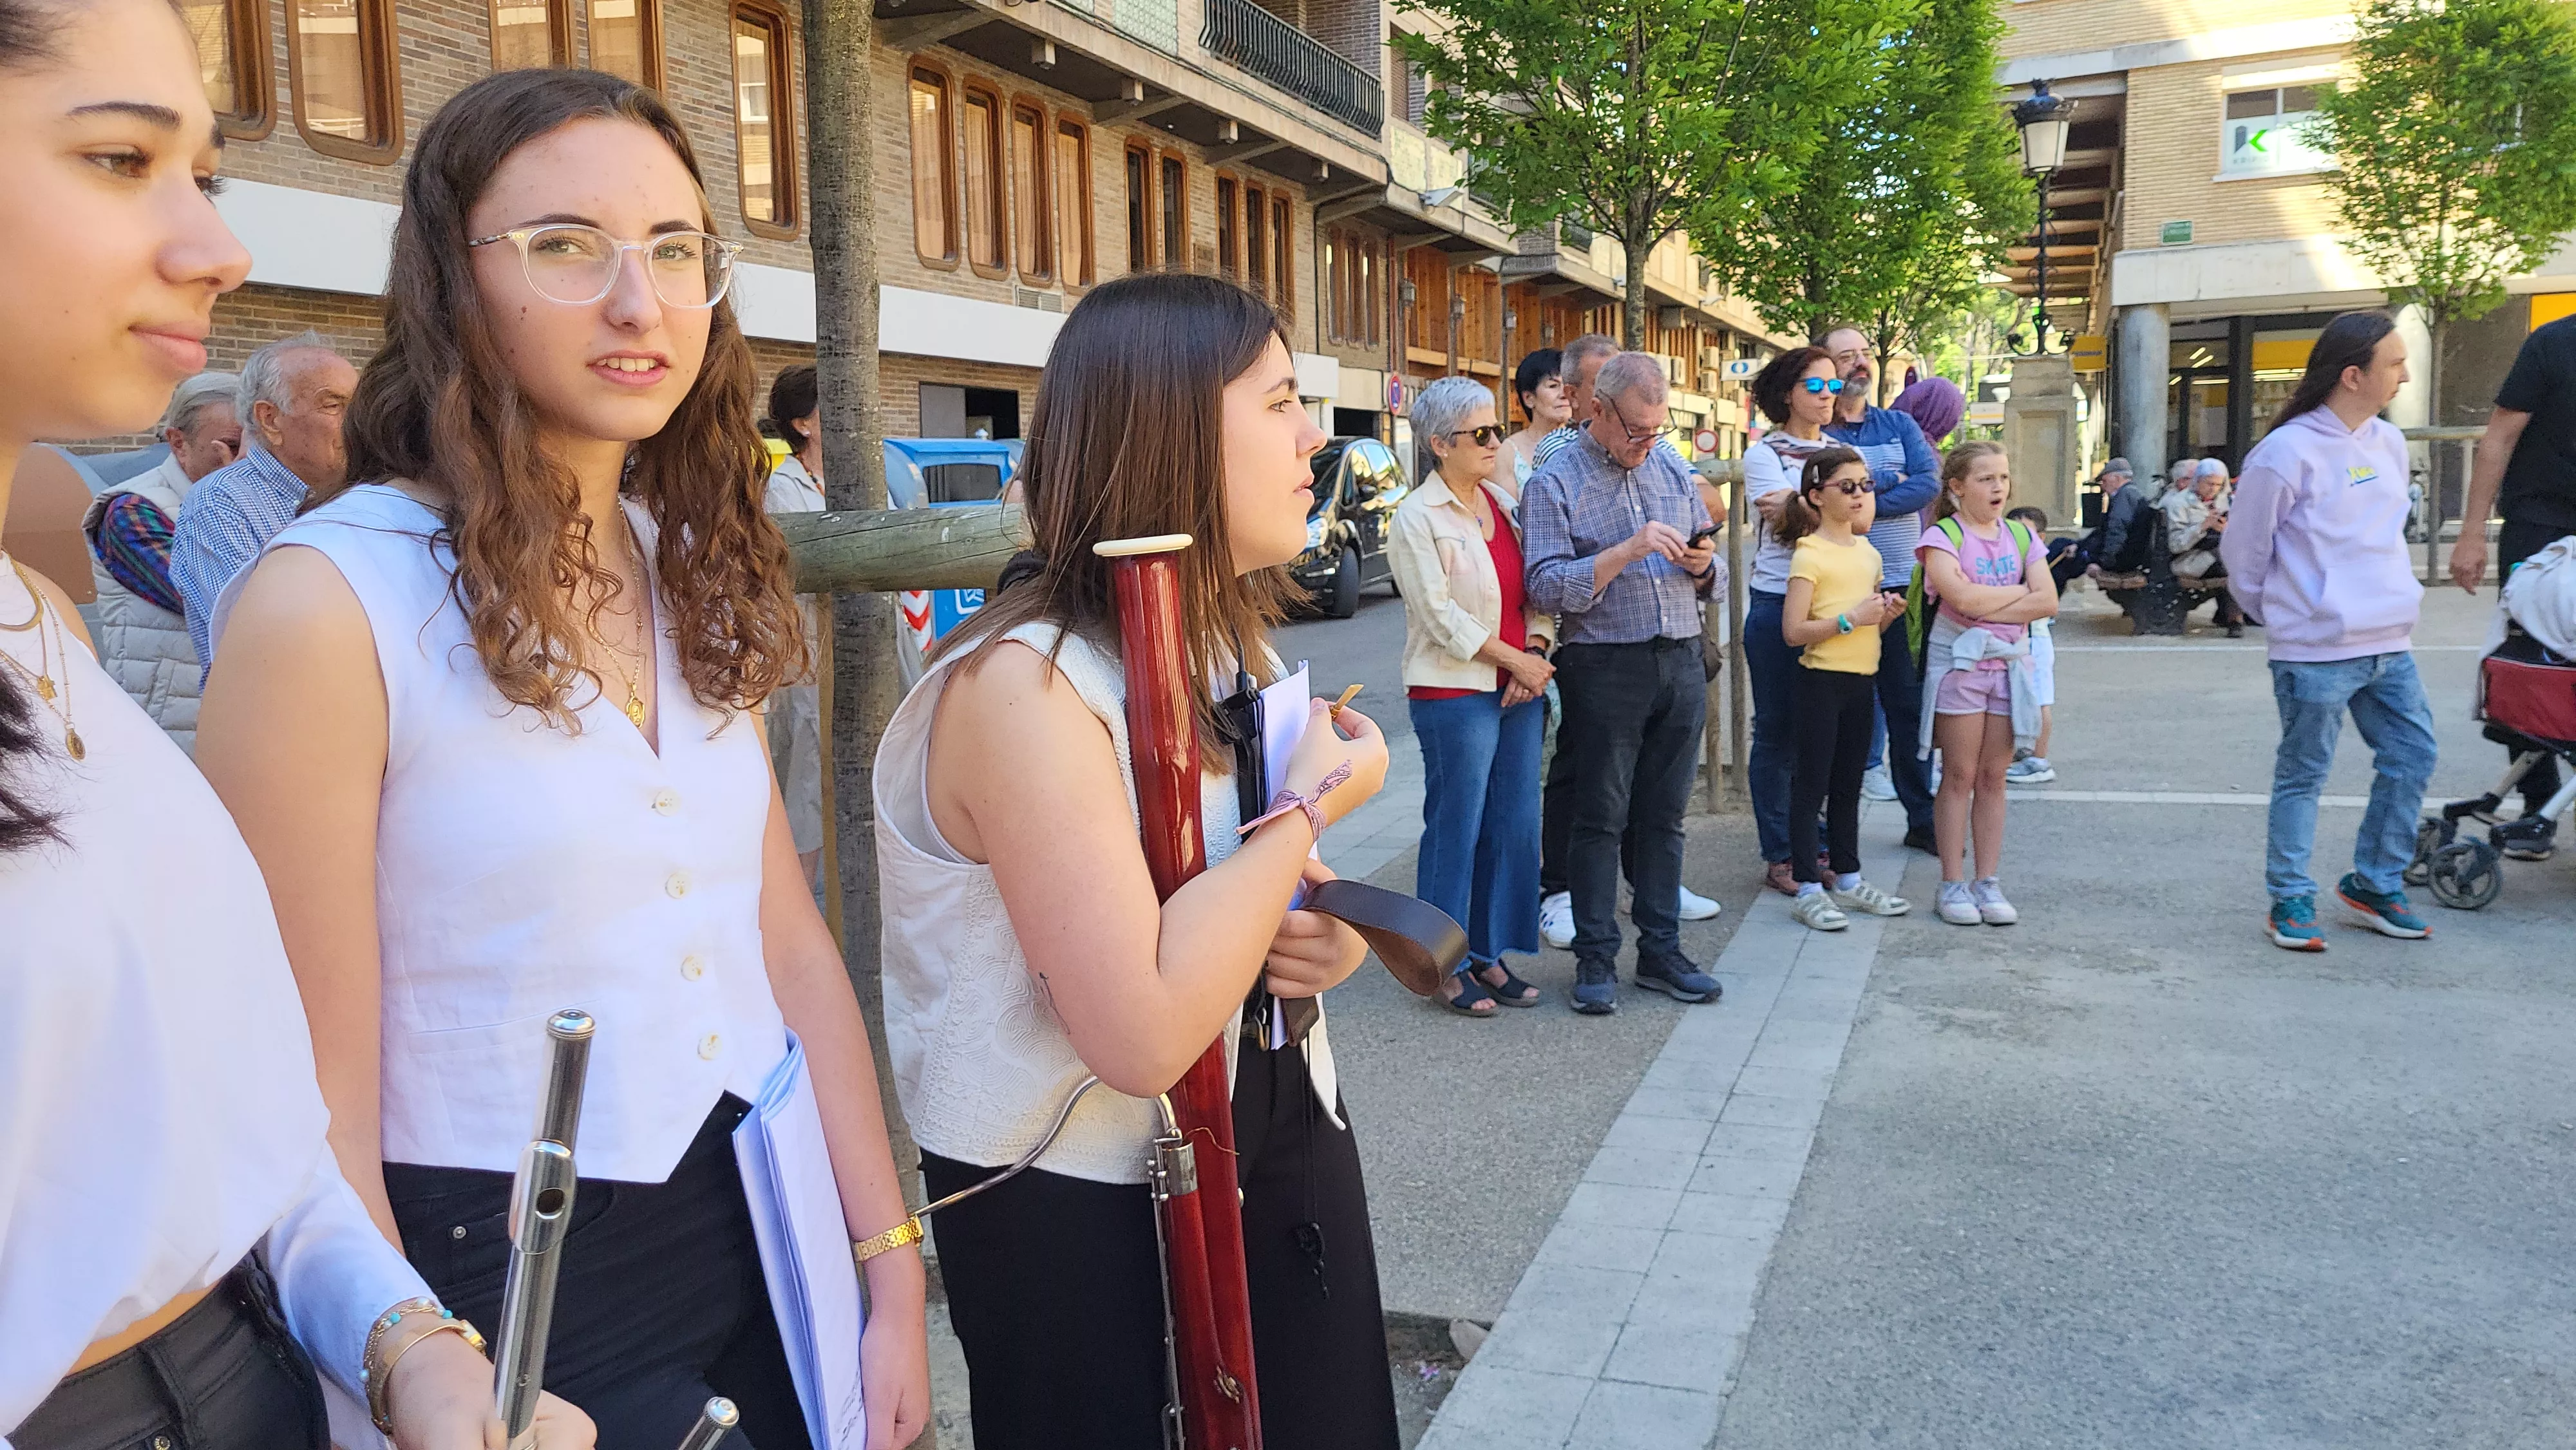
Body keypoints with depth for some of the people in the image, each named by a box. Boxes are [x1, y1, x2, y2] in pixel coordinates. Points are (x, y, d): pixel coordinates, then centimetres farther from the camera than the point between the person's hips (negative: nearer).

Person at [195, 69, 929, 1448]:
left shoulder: (695, 572, 3)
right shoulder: (328, 606, -16)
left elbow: (792, 947, 4)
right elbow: (314, 1102, -15)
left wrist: (890, 1273, 4)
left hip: (766, 1234, 6)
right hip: (504, 1285, -6)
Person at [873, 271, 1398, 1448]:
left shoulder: (1230, 648, 5)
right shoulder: (1025, 686, -24)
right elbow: (1143, 1033, -33)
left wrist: (1326, 941, -4)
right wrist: (1309, 805, -22)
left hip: (1281, 1141, 8)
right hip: (1085, 1215, -8)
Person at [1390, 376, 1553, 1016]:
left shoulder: (1503, 503, 12)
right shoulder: (1418, 517, -8)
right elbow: (1440, 614, -13)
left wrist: (1535, 656, -6)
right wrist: (1515, 660, -12)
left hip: (1519, 692, 7)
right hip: (1454, 692, -7)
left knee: (1514, 826, 8)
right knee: (1456, 828, 0)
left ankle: (1489, 952, 21)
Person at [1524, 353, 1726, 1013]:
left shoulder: (1672, 468, 13)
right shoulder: (1554, 482, -4)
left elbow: (1711, 576, 17)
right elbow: (1546, 587, -15)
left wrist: (1702, 565, -6)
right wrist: (1626, 552, -22)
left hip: (1682, 661, 5)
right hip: (1605, 667, -5)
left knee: (1665, 814, 10)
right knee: (1600, 817, 2)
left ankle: (1661, 949, 20)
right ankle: (1595, 958, 11)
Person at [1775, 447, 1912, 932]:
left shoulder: (1868, 553, 12)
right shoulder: (1810, 554, -10)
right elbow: (1793, 632, -17)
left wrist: (1888, 614, 1)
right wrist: (1851, 619, -21)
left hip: (1860, 682, 7)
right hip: (1819, 682, -7)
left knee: (1849, 784, 15)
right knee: (1812, 783, -2)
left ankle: (1849, 880, 25)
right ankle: (1809, 891, 3)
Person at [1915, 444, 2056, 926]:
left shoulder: (2022, 536, 9)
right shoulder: (1943, 536, -5)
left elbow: (2047, 603, -3)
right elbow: (1962, 597, -21)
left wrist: (1986, 606, -13)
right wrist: (2019, 591, -8)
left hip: (2010, 664, 4)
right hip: (1959, 663, -4)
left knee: (1993, 777, 7)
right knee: (1960, 776, -1)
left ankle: (1988, 883, 12)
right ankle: (1953, 885, 5)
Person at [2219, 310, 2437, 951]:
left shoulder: (2389, 441, 9)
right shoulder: (2287, 453, -14)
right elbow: (2243, 549, -5)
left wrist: (2390, 599, 19)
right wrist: (2279, 613, 8)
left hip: (2390, 643, 7)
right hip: (2317, 652, -7)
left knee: (2411, 757, 11)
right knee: (2302, 777, 3)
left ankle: (2374, 882, 27)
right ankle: (2290, 901, 14)